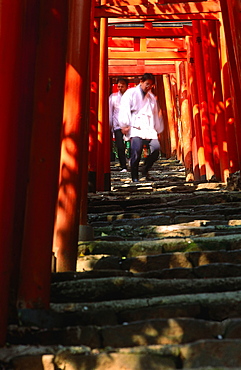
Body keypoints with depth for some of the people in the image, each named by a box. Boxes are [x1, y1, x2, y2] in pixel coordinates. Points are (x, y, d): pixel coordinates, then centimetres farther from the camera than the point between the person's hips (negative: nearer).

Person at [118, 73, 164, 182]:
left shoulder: (151, 97, 25)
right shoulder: (131, 93, 8)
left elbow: (156, 114, 27)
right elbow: (124, 109, -2)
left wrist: (158, 130, 24)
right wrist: (125, 125, -11)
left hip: (149, 128, 5)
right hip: (135, 127, -5)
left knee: (156, 147, -14)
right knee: (136, 150, -19)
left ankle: (145, 169, 9)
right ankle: (135, 177, -4)